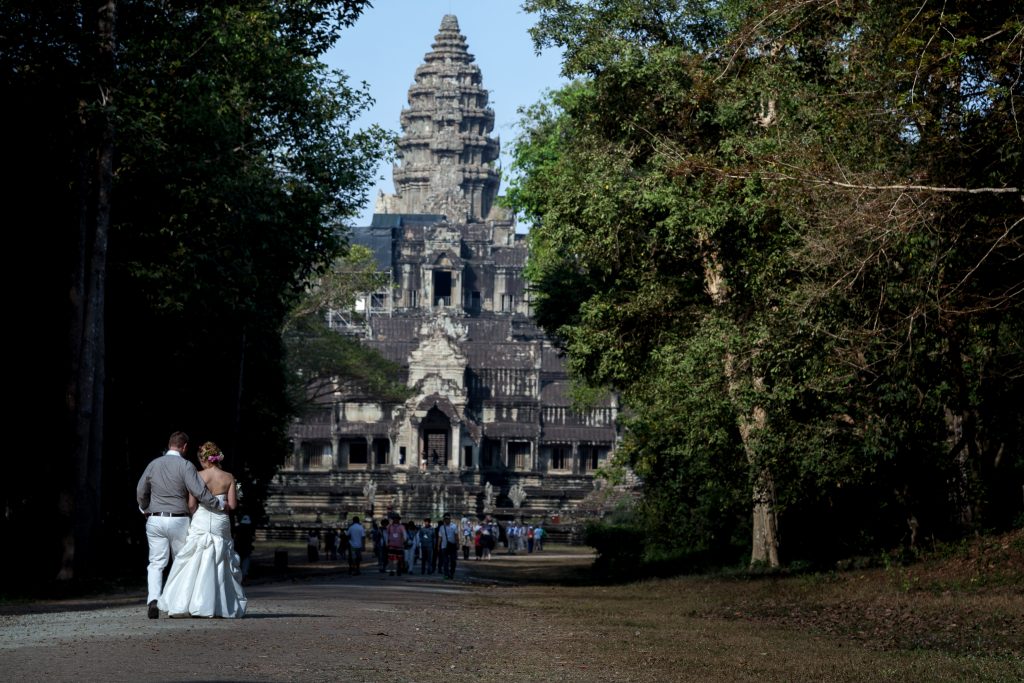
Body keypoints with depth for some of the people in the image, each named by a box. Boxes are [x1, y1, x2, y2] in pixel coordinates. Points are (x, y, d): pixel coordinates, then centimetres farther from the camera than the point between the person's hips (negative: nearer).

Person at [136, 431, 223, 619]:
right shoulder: (185, 466, -8)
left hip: (155, 520, 3)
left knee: (156, 563, 2)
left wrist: (145, 509, 29)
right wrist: (219, 505, -3)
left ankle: (153, 599, -17)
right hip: (178, 520, -3)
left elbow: (141, 492, 12)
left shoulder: (153, 465, 6)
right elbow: (199, 492, -15)